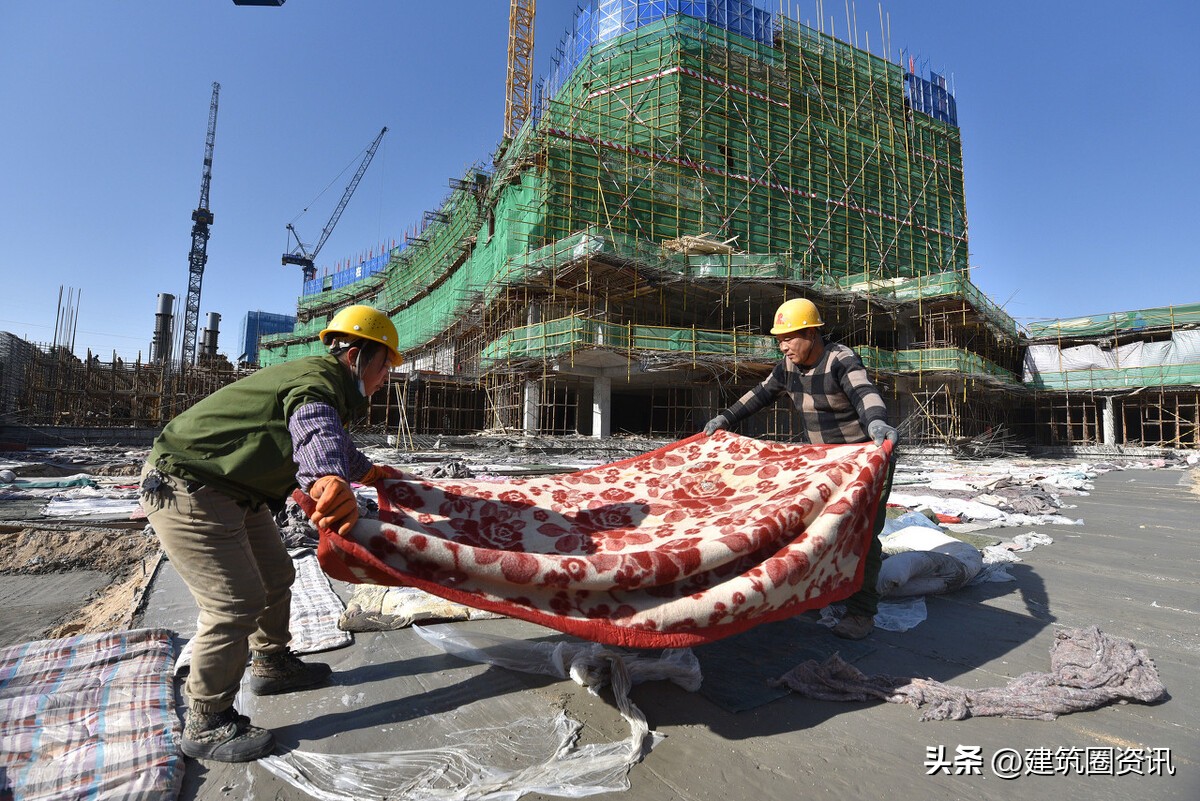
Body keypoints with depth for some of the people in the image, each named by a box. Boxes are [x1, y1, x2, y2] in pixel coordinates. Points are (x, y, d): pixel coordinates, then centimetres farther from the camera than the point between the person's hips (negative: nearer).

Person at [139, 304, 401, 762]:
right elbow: (316, 432, -49)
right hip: (188, 491, -11)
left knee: (275, 577, 19)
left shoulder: (325, 384, 11)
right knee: (236, 604, -9)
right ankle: (205, 725, 10)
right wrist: (328, 481, -68)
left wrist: (369, 472, 45)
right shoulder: (317, 380, -23)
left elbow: (338, 444, 30)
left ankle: (271, 665, 39)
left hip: (232, 492, 11)